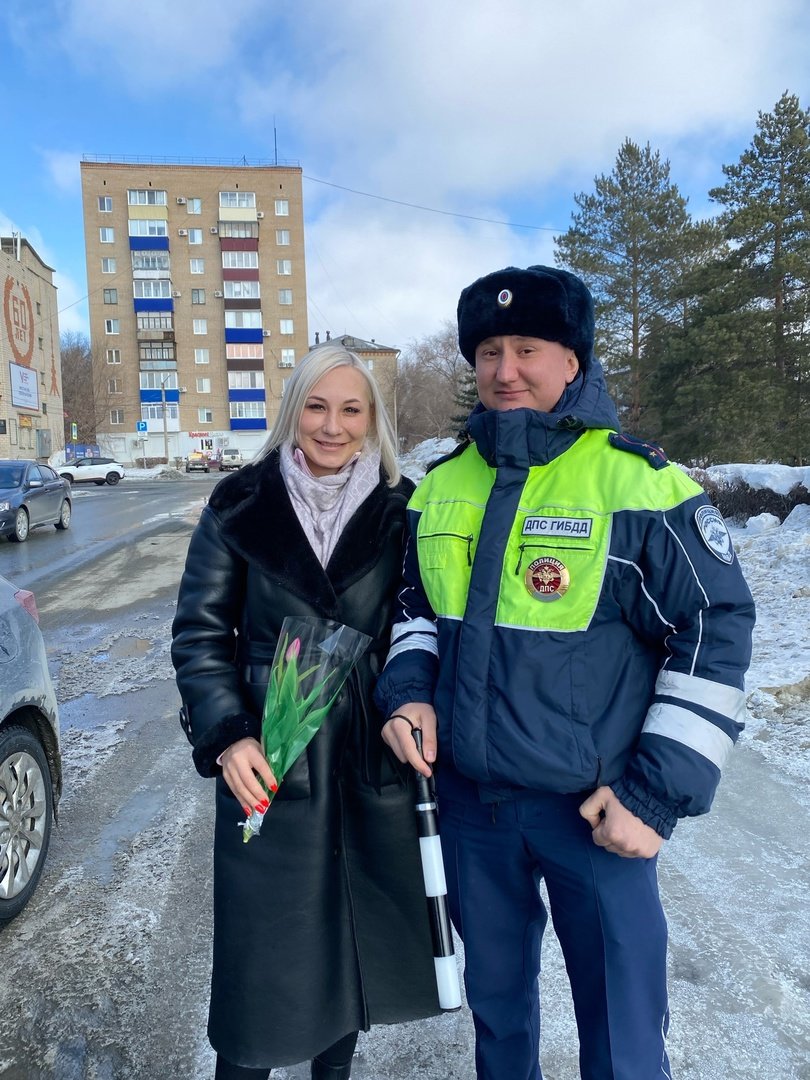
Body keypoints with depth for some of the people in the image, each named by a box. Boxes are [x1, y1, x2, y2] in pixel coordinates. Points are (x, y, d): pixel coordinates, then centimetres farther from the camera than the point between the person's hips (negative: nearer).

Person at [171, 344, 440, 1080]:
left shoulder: (401, 509, 0)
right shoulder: (240, 506, -3)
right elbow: (199, 632, 0)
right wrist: (225, 736, -10)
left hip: (378, 762, 2)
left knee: (360, 938, 18)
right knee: (263, 953, 8)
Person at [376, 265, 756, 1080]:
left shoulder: (639, 483, -13)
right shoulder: (441, 486, 3)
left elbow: (717, 633, -10)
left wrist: (658, 793, -12)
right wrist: (408, 691, -4)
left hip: (594, 808, -4)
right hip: (467, 800, 5)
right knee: (493, 996, 25)